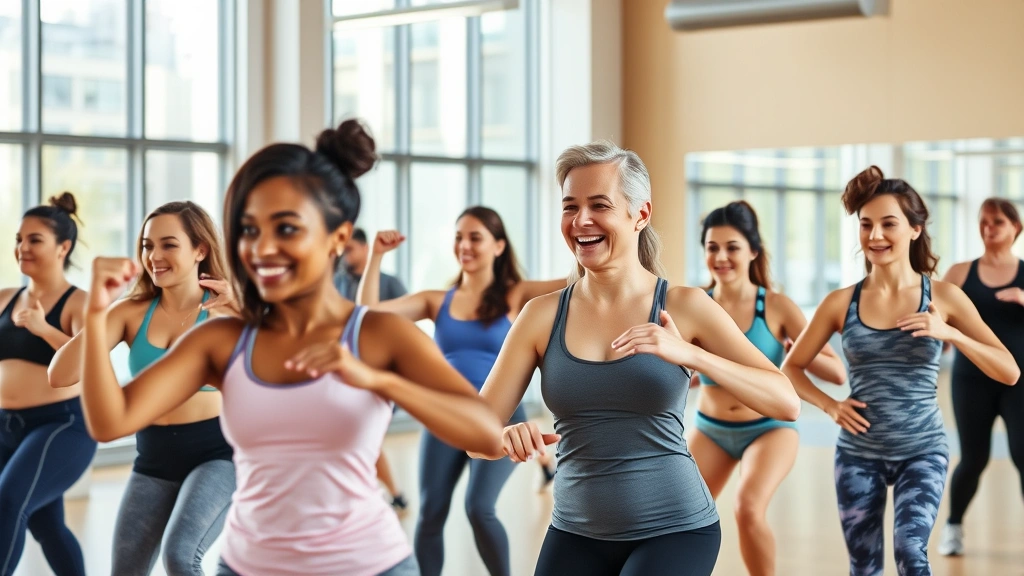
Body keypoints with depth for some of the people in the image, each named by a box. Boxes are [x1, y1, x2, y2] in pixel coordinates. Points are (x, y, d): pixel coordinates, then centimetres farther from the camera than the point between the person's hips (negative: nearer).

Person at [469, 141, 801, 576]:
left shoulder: (683, 307, -7)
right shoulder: (542, 315, -2)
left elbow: (786, 404, -13)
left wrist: (688, 354, -26)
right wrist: (506, 438, -26)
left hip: (675, 529, -3)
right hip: (577, 535, 3)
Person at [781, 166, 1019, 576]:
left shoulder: (943, 296, -4)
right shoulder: (841, 302, -2)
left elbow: (1009, 373, -6)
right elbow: (791, 367, 8)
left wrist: (950, 333, -19)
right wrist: (829, 405, -8)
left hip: (922, 450, -2)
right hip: (858, 453, 2)